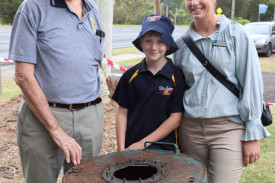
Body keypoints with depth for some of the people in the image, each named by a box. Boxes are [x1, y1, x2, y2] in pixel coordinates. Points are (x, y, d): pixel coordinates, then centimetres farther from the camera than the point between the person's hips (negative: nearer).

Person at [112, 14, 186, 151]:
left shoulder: (176, 76, -3)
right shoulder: (130, 75, 4)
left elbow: (176, 118, -4)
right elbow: (122, 113, 7)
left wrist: (143, 143, -7)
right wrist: (121, 149, -2)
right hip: (130, 147, 2)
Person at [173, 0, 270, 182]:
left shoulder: (235, 33, -1)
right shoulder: (182, 44, 9)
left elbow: (252, 83, -3)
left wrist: (252, 135, -6)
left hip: (229, 128, -3)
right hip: (190, 128, 4)